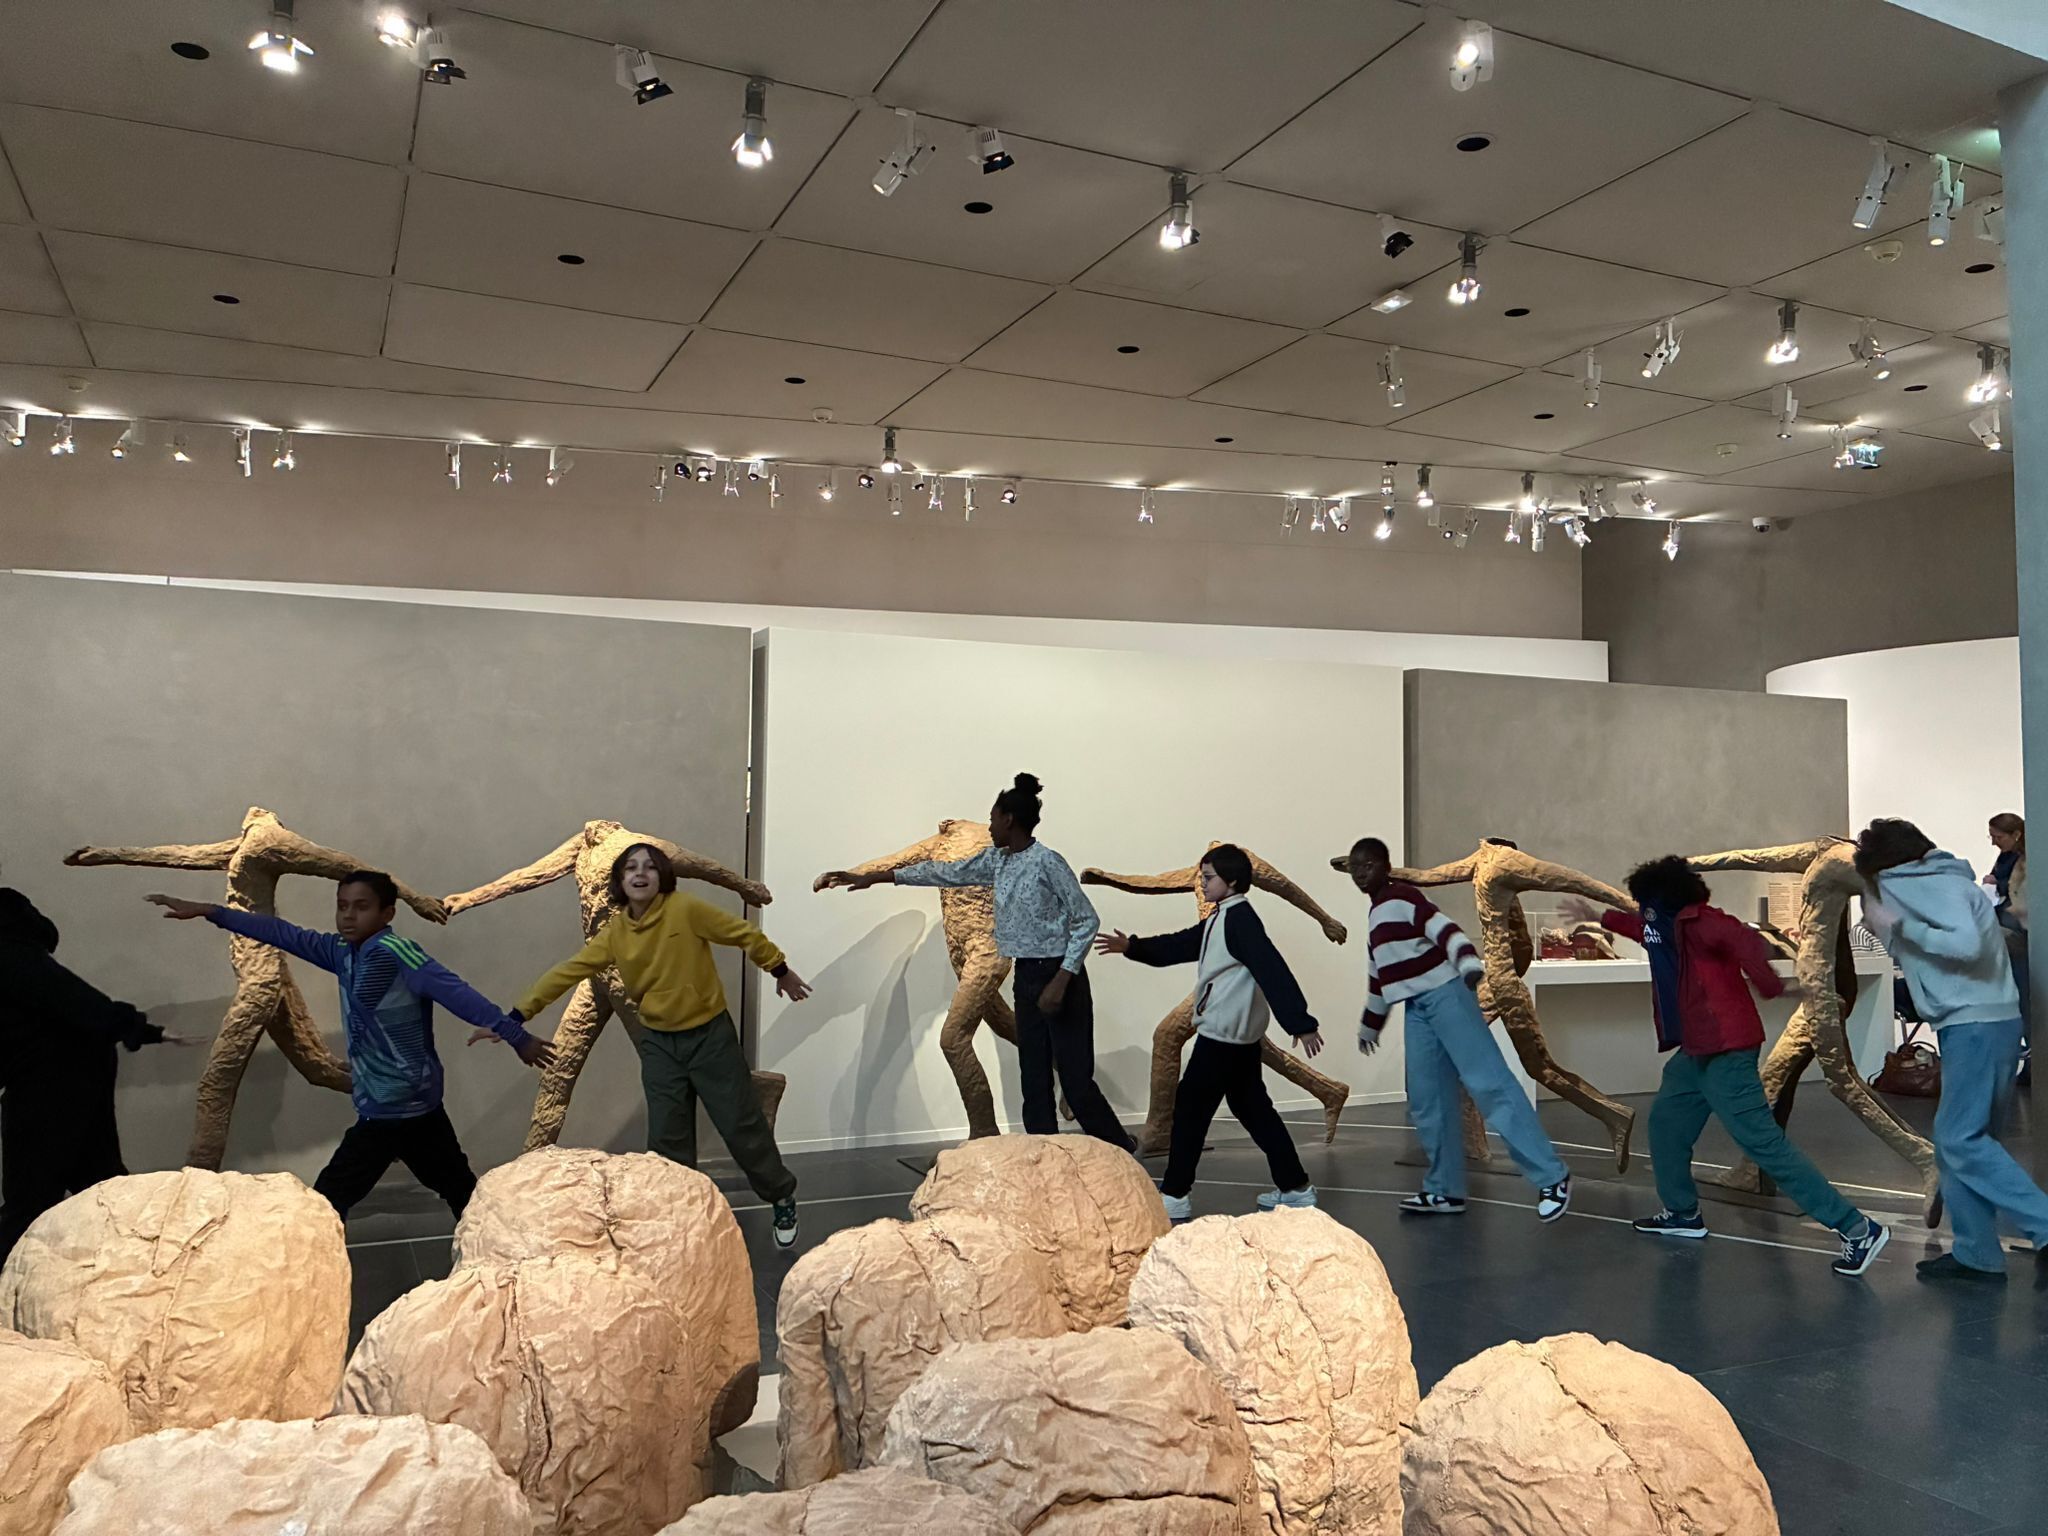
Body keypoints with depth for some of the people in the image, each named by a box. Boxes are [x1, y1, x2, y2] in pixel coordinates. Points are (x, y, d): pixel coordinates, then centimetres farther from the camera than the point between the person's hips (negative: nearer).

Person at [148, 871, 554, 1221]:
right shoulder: (344, 953, 6)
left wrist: (517, 1037, -35)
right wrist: (209, 911, 12)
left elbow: (458, 994, -28)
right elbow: (286, 935, 11)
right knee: (461, 1189, 16)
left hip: (392, 1108, -8)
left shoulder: (395, 952, -19)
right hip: (418, 1103, 8)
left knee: (327, 1200, -2)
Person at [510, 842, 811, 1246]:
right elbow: (568, 971, -1)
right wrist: (517, 1015, -5)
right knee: (666, 1141, 6)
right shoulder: (614, 933, -4)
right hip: (659, 1043, 4)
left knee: (742, 1126, 5)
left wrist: (781, 971, 2)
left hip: (710, 1035, -3)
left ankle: (782, 1199, 26)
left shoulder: (685, 909, -17)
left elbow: (745, 934, -9)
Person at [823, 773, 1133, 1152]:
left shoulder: (1047, 862, -14)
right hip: (1026, 979, 8)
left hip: (1058, 978, -8)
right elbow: (944, 873, 14)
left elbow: (1087, 920, -14)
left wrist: (1061, 981, -20)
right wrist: (870, 879, 15)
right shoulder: (995, 861, 9)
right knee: (1035, 1083, 7)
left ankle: (1123, 1155, 16)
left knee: (1076, 1080, -3)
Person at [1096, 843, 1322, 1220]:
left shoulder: (1239, 918, -17)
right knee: (1253, 1108, 14)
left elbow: (1272, 971, -24)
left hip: (1224, 1033, -10)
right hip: (1236, 1033, 10)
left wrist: (1301, 1023, -29)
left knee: (1190, 1107, -3)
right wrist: (1132, 947, 6)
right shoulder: (1220, 919, 15)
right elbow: (1180, 945, 17)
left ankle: (1174, 1195, 3)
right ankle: (1295, 1187, 19)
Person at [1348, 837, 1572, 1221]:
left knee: (1489, 1082, -14)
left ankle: (1551, 1177, -13)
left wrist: (1469, 963, -42)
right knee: (1426, 1102, 5)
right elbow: (1380, 977, 32)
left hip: (1445, 995, -9)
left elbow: (1444, 929, -22)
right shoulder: (1376, 916, 21)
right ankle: (1445, 1191, 13)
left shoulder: (1404, 897, -5)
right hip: (1417, 1008, 9)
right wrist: (1370, 1026, 40)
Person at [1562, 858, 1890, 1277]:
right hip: (1697, 1053, 11)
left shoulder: (1696, 924, -17)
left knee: (1763, 1142, -11)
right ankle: (1683, 1214, 34)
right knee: (1665, 1122, 20)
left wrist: (1770, 987, -31)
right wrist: (1598, 916, 46)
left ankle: (1858, 1229, -7)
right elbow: (1642, 928, 36)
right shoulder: (1669, 928, 13)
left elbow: (1745, 939, -35)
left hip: (1724, 1053, -11)